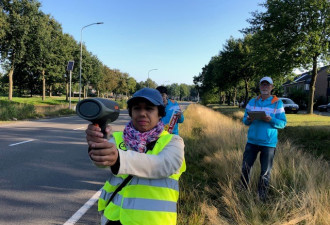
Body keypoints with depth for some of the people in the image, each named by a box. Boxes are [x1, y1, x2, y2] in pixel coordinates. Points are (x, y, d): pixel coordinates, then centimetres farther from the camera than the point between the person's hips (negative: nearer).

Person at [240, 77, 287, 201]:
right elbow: (244, 120, 9)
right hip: (252, 141, 3)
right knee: (245, 168, 7)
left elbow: (283, 123, -5)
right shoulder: (252, 102, 9)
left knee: (265, 172, 5)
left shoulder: (278, 103, -1)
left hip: (268, 143, -3)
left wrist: (271, 120, -23)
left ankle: (262, 197, 19)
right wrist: (248, 120, -14)